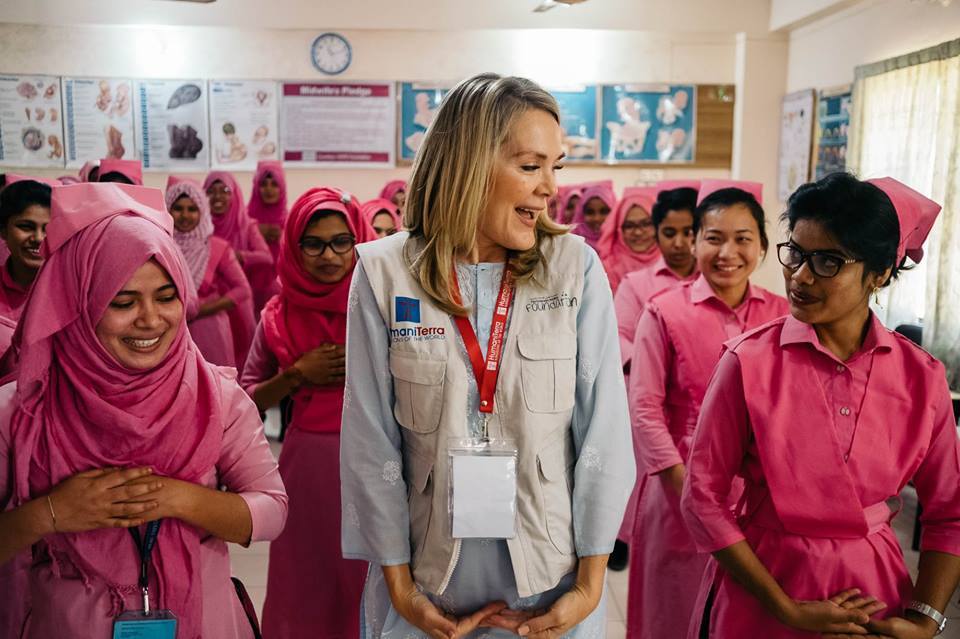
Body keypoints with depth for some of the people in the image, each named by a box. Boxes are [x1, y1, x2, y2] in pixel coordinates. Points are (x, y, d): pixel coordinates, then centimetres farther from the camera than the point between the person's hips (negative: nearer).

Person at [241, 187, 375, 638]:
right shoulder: (279, 315, 2)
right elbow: (248, 399, 7)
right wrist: (298, 374, -7)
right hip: (306, 462, 2)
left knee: (368, 582, 8)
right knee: (305, 584, 13)